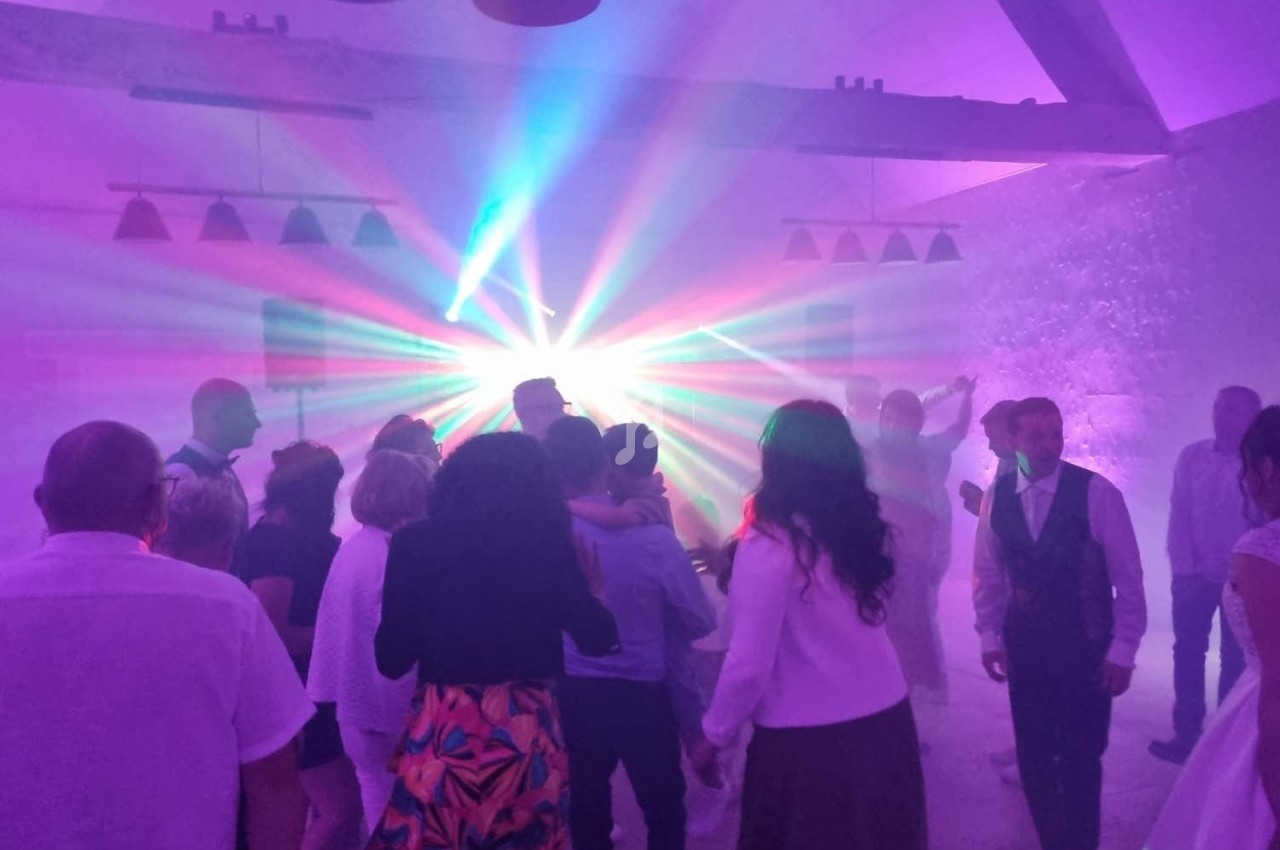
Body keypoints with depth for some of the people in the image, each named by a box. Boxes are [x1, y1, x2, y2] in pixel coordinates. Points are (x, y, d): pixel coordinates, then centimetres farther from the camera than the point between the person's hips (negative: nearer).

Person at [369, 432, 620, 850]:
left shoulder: (416, 543, -1)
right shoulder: (548, 543, -1)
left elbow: (391, 660, 0)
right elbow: (599, 639, 2)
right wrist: (594, 588, 21)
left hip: (442, 735, 0)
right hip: (525, 733, 1)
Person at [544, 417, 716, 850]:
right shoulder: (653, 537, -18)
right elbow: (701, 622, -6)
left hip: (570, 696, 3)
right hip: (640, 697, -2)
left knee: (586, 814, 18)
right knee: (664, 809, 18)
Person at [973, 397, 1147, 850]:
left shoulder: (1097, 492, -12)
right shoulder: (996, 496, -2)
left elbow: (1128, 577, -8)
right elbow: (988, 573, 6)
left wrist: (1123, 650, -8)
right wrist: (990, 636, 4)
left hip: (1086, 647, -3)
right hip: (1024, 644, 3)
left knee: (1080, 759, 5)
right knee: (1032, 757, 12)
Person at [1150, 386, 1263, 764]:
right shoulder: (1191, 457, -4)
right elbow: (1179, 517, -3)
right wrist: (1183, 571, -6)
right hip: (1194, 577, 2)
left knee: (1234, 660, 10)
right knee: (1187, 653, 8)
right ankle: (1186, 733, 20)